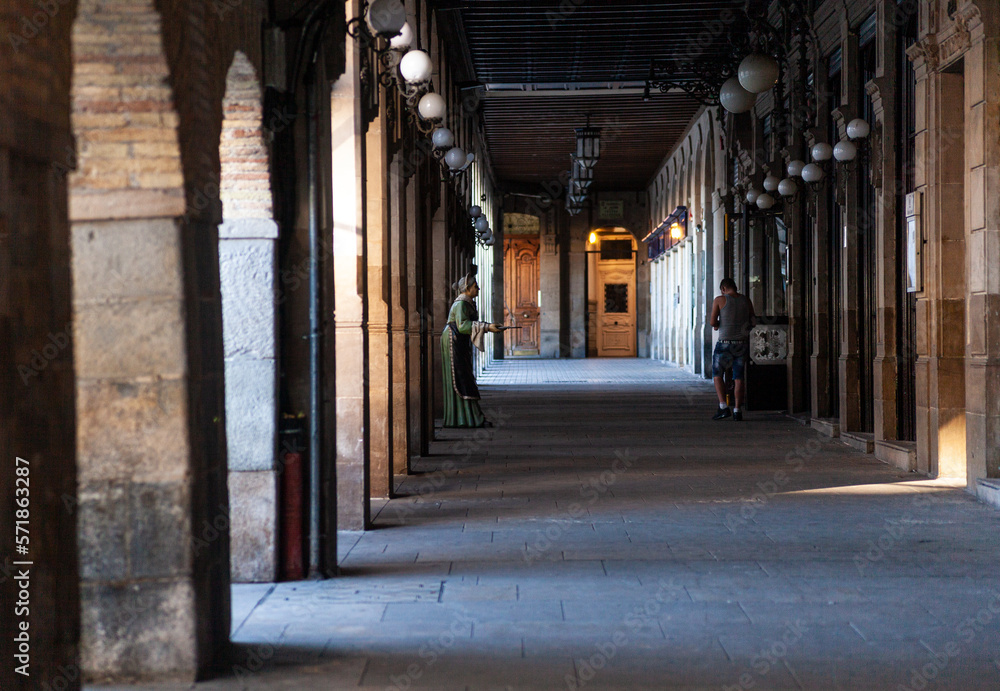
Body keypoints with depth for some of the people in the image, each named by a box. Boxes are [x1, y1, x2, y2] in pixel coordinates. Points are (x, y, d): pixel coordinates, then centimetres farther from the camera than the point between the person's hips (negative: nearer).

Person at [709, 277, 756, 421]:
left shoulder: (719, 300, -4)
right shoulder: (746, 301, 7)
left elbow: (713, 322, -8)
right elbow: (754, 322, 12)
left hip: (725, 343, -3)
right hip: (742, 343, 3)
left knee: (717, 374, 10)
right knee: (739, 378, 8)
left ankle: (723, 407, -2)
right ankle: (737, 410, 0)